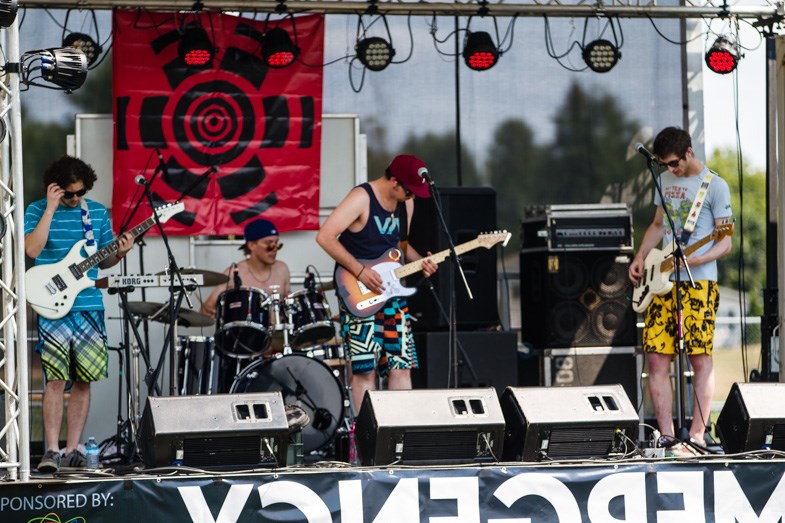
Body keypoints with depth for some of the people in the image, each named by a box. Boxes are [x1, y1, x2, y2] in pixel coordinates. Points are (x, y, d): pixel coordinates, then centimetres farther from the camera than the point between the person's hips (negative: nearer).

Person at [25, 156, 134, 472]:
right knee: (56, 380, -10)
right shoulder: (37, 211, 0)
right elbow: (32, 249, -17)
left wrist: (119, 253, -5)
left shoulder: (97, 212, 11)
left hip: (90, 308, 4)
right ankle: (52, 450, -8)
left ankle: (72, 449, 10)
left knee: (83, 381, 4)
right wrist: (51, 209, -18)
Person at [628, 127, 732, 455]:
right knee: (656, 358, -1)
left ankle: (697, 437, -5)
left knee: (701, 360, -6)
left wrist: (695, 260, -22)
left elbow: (725, 243, -6)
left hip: (698, 282, -6)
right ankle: (667, 437, 2)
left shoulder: (715, 186, -4)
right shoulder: (665, 180, 15)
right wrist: (640, 258, 12)